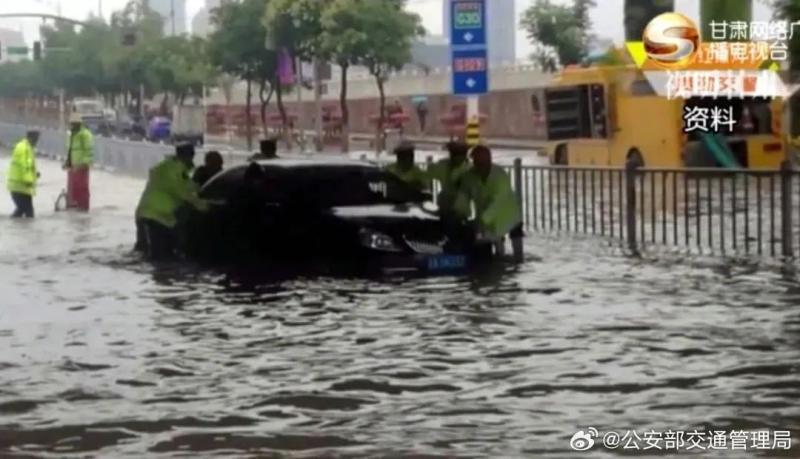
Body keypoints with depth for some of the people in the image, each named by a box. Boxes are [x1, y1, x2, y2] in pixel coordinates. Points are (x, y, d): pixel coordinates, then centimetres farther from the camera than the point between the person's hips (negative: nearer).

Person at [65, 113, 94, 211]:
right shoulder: (72, 135, 17)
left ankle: (83, 206, -1)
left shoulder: (85, 135, -12)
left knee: (82, 187, -6)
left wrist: (84, 163, -23)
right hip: (72, 166, 9)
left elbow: (89, 150, -17)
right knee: (72, 187, 11)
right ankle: (72, 204, 19)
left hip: (81, 166, -9)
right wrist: (67, 162, 14)